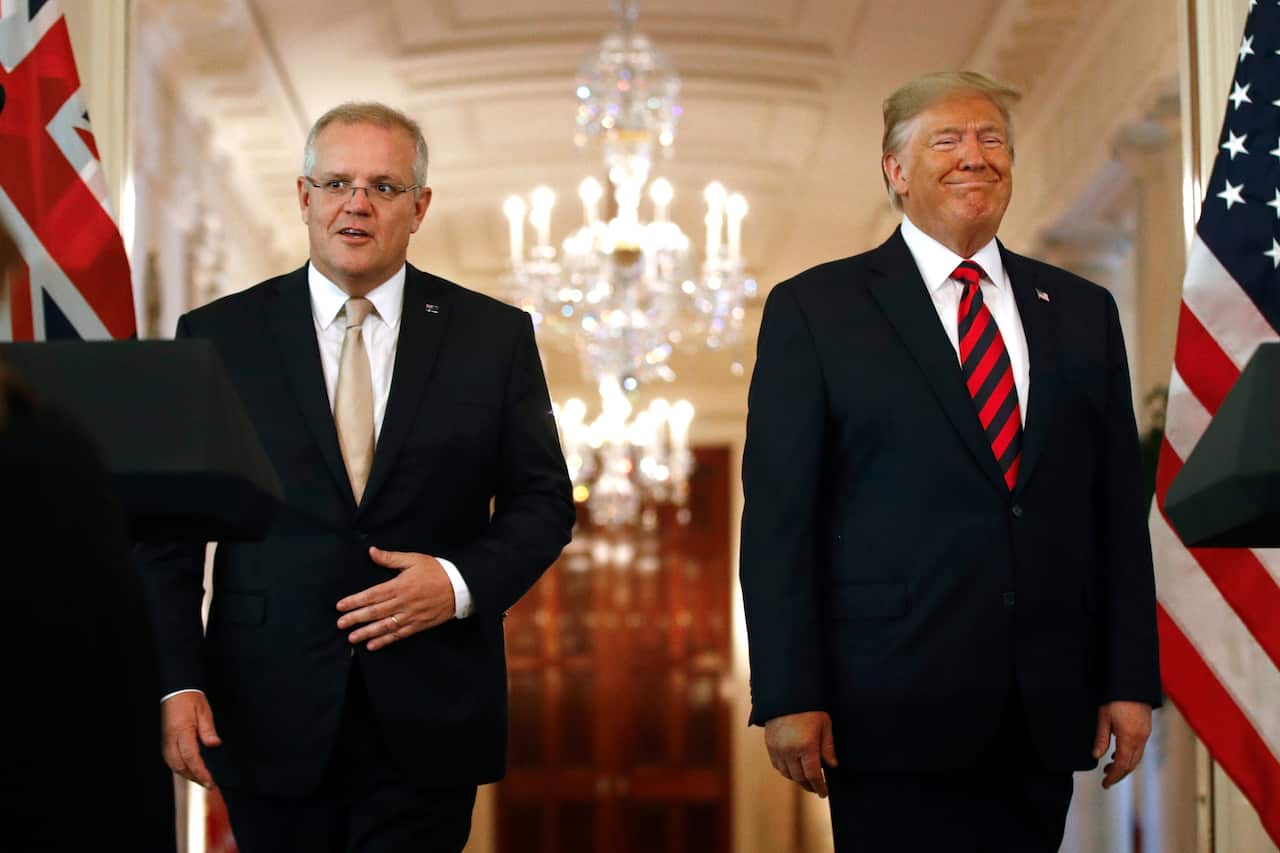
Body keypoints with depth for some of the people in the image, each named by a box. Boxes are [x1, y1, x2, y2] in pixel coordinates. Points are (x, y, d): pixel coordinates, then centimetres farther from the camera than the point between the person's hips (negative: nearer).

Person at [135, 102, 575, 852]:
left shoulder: (495, 336, 4)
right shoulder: (218, 336, 2)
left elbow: (543, 502, 7)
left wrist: (461, 582, -11)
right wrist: (177, 680, -8)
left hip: (428, 725, 0)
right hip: (270, 721, 0)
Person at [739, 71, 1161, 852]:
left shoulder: (1082, 312, 12)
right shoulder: (814, 310, 1)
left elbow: (1119, 508, 11)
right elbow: (778, 517, -3)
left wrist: (1131, 680, 4)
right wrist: (789, 697, -10)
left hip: (1044, 719, 4)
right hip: (894, 713, -3)